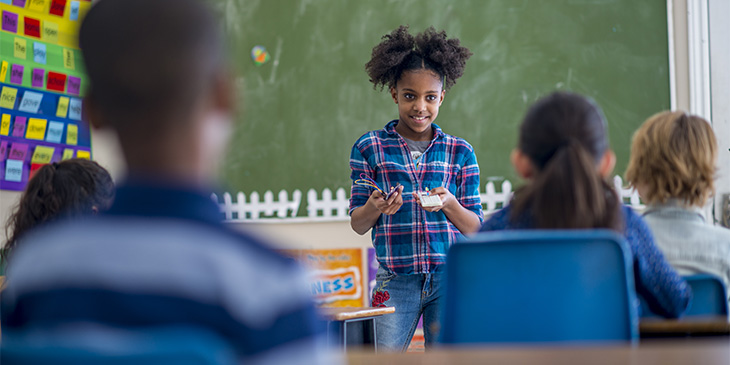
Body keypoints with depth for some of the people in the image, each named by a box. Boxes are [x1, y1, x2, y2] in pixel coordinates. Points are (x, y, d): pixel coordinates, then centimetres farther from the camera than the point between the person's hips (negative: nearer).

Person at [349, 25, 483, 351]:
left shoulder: (460, 152, 6)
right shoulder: (370, 148, 3)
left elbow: (475, 227, 5)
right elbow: (357, 224, 3)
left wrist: (449, 204, -16)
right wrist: (374, 208, -20)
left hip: (451, 278, 1)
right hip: (396, 280, -1)